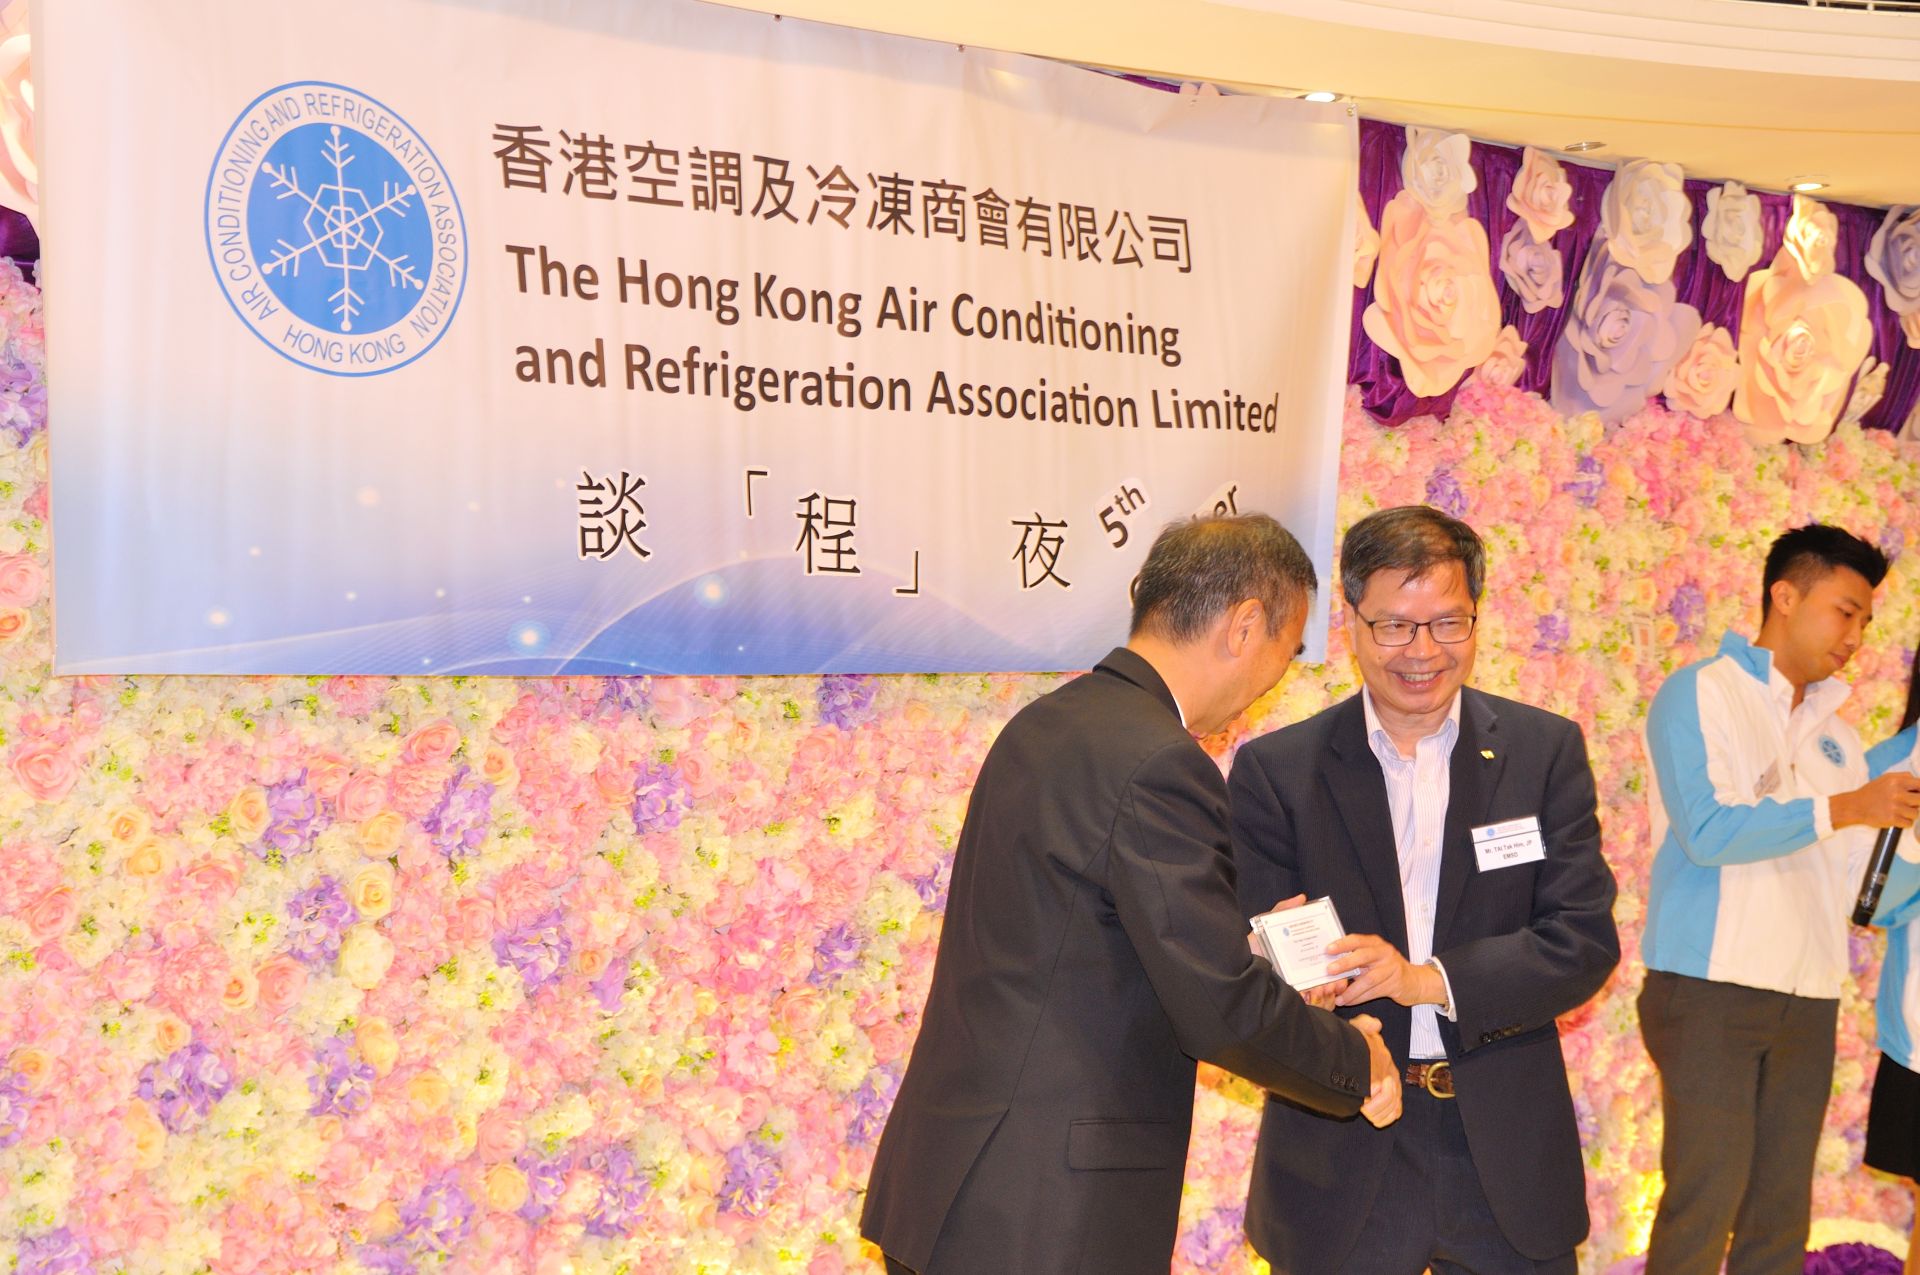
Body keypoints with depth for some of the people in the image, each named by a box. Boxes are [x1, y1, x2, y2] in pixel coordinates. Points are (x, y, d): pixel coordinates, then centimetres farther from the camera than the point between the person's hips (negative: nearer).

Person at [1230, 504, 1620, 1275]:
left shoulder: (1545, 750, 1)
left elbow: (1587, 941, -5)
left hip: (1508, 1157, 1)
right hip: (1341, 1170, -1)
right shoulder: (1276, 770, -2)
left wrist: (1427, 979, -18)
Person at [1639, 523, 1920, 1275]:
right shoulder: (1700, 694, -4)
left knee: (1781, 1212, 8)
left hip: (1808, 1002, 7)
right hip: (1709, 991, -6)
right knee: (1706, 1200, -6)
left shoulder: (1829, 725, 15)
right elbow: (1706, 831, -16)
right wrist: (1842, 809, -17)